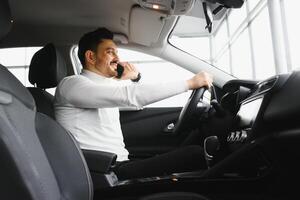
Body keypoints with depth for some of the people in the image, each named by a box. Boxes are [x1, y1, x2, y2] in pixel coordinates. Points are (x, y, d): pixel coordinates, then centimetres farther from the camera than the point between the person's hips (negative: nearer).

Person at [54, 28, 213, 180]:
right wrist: (190, 83, -17)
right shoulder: (72, 84, -8)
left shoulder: (105, 85, 19)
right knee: (194, 155, -17)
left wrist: (135, 78, 11)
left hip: (120, 165, 9)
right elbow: (129, 96, -22)